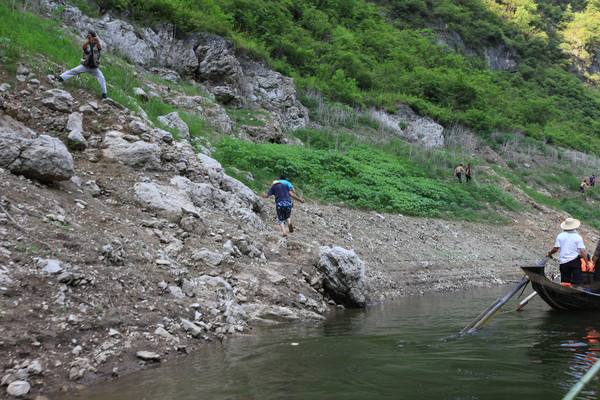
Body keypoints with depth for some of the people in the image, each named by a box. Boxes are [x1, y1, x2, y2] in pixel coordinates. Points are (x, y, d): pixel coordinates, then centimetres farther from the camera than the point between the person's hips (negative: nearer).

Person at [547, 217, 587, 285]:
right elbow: (582, 251, -9)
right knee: (577, 282, 3)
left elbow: (555, 249, -3)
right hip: (575, 261, -2)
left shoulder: (560, 236, 0)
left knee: (564, 282, 8)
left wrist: (549, 253, 17)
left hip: (563, 262, 2)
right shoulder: (578, 237, -3)